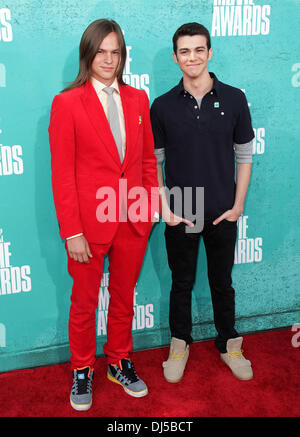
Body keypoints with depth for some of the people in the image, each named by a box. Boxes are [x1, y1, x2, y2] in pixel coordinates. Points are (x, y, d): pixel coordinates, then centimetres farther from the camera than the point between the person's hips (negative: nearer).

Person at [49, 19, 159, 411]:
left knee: (124, 298, 18)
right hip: (90, 224, -3)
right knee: (84, 303, 14)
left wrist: (153, 206, 2)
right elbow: (62, 175, -10)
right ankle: (82, 371, 34)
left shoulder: (138, 99, 5)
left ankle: (120, 363, 39)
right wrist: (72, 233, -13)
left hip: (134, 222, 4)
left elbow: (148, 158, 11)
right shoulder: (67, 103, -8)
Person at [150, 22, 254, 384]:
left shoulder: (234, 99, -4)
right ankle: (180, 343, 34)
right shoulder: (162, 106, -4)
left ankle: (229, 344, 35)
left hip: (222, 213, 0)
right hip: (179, 214, 0)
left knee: (222, 282, 15)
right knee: (182, 282, 14)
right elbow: (154, 161, 1)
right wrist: (164, 208, -8)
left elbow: (244, 156, 1)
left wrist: (238, 205, -4)